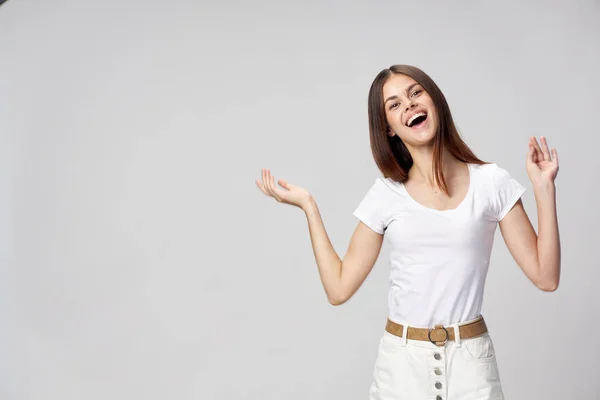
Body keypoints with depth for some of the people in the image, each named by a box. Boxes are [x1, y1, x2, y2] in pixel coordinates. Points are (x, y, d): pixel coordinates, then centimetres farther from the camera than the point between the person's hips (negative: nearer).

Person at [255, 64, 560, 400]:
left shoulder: (491, 182, -3)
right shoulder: (386, 195, -1)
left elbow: (546, 277, -4)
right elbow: (339, 288, -2)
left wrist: (545, 188, -10)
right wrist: (308, 205, -2)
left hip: (470, 359, 0)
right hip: (402, 360, 1)